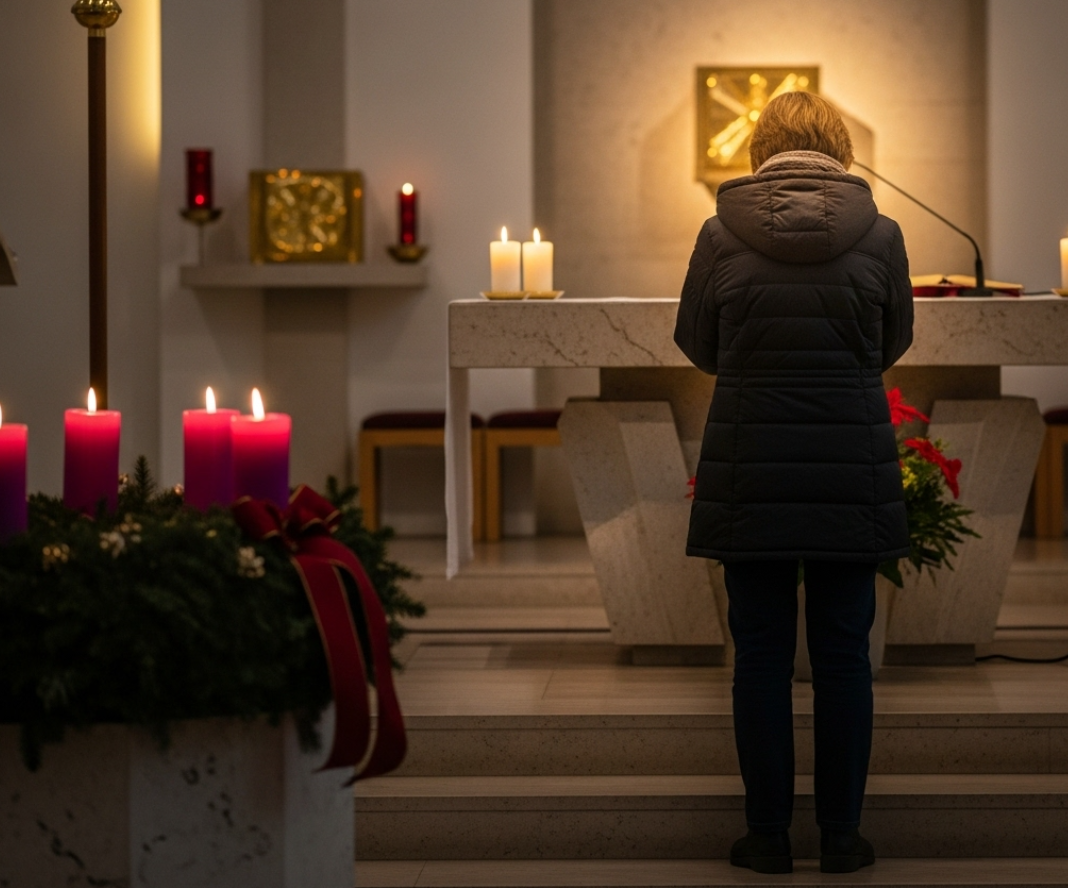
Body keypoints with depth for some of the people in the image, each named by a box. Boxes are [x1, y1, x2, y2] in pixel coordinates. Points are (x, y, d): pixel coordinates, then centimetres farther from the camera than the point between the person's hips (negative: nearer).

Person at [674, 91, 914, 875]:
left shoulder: (722, 234, -5)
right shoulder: (879, 233, -5)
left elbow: (696, 345, 7)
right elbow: (894, 343, 9)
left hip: (750, 471, 0)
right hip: (853, 471, 0)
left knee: (761, 654, 8)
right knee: (842, 653, 9)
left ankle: (768, 836, 14)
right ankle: (841, 837, 16)